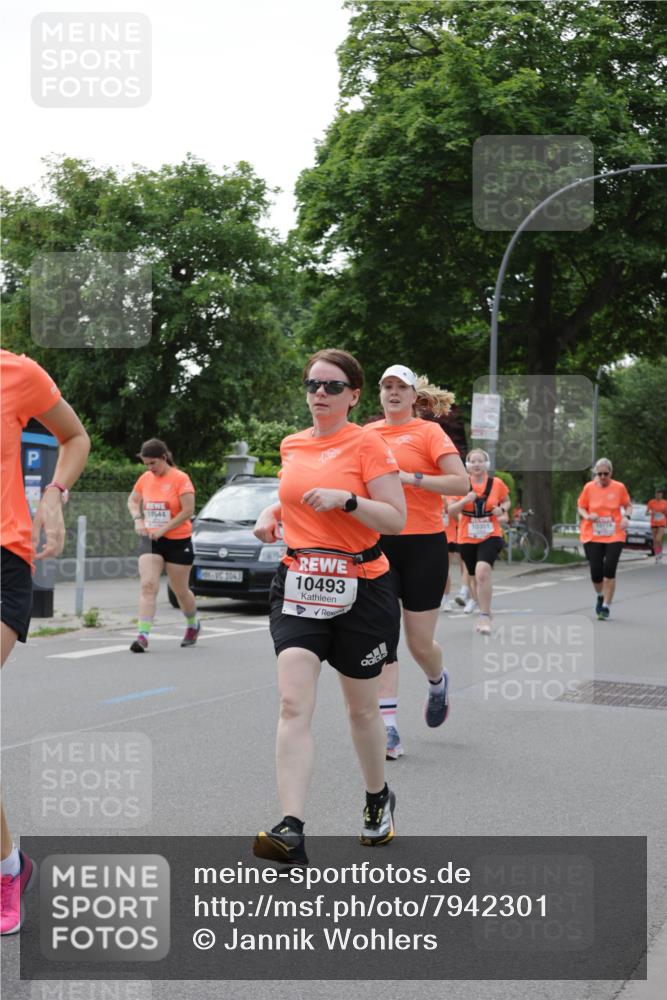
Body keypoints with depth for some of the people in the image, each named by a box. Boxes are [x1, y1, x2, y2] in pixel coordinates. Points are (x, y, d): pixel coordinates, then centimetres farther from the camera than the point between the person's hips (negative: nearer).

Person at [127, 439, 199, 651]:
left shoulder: (180, 479, -11)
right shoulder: (145, 478, 5)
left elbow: (188, 511, -16)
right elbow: (132, 501, 20)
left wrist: (163, 529, -18)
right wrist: (138, 519, 0)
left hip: (178, 541, -4)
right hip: (150, 541, 4)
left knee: (180, 590, 9)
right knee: (148, 585, -13)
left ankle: (193, 624, 37)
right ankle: (143, 635, -19)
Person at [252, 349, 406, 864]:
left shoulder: (368, 444, -6)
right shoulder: (292, 445, 10)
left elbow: (396, 520, -10)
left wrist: (346, 499, -24)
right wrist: (273, 512, 8)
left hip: (361, 589, -3)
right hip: (299, 585, 3)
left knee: (362, 708, 12)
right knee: (294, 705, -14)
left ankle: (379, 800, 37)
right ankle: (292, 830, -19)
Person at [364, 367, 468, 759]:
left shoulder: (429, 432, -2)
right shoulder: (367, 433, 10)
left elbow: (460, 481, -13)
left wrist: (410, 478, -19)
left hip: (423, 544, -3)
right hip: (377, 544, 3)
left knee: (420, 643, 3)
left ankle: (439, 683, 38)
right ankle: (389, 727, -3)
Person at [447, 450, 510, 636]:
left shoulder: (497, 483, -2)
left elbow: (506, 501, 16)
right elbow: (451, 509, -2)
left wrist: (502, 509, -7)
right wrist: (465, 500, -21)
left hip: (490, 536, -2)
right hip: (467, 538, 2)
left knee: (483, 572, -25)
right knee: (475, 577, 14)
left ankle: (484, 616, -19)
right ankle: (485, 613, 37)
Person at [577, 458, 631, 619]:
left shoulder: (619, 488, -1)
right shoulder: (589, 487, -1)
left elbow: (628, 505, 12)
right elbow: (581, 507, 8)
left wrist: (626, 517, -8)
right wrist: (587, 516, -12)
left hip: (614, 536, -1)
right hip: (592, 536, 1)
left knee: (609, 570, -11)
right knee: (596, 572, -3)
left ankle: (606, 606, 2)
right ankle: (600, 596, 30)